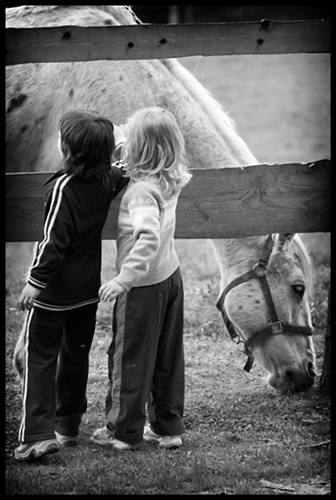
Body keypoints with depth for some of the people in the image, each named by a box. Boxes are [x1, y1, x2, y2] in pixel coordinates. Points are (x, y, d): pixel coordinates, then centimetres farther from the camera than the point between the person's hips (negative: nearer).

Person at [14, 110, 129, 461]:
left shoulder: (63, 187, -22)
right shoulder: (107, 180, -4)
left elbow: (53, 240, -22)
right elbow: (125, 174, 19)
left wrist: (35, 281, -17)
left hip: (54, 289, -6)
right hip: (89, 287, 7)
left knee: (40, 358, 0)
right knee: (76, 355, 17)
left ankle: (38, 434, -8)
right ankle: (68, 427, 26)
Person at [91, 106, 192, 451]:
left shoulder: (141, 190, -24)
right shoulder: (170, 181, -1)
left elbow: (149, 238, -34)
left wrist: (124, 278, -34)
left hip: (143, 284, -8)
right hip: (170, 276, 8)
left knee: (130, 357, 7)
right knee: (168, 357, 16)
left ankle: (123, 431, 18)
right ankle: (167, 426, 25)